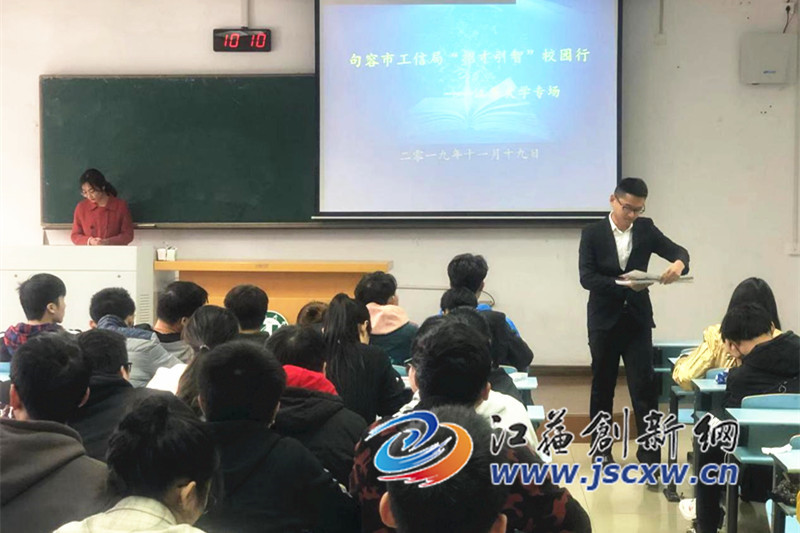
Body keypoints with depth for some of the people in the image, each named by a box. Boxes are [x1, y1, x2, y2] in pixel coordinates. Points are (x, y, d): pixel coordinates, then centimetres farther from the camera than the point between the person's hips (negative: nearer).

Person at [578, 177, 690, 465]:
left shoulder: (646, 228, 4)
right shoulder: (592, 233, -5)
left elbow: (678, 251, 0)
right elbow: (587, 278, -12)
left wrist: (679, 263, -24)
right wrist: (623, 285, -24)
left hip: (637, 319, 1)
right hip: (604, 320, -1)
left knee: (644, 386, -4)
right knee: (602, 386, 10)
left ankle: (650, 453, 0)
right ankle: (601, 447, 24)